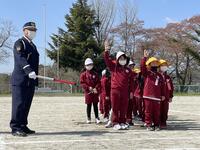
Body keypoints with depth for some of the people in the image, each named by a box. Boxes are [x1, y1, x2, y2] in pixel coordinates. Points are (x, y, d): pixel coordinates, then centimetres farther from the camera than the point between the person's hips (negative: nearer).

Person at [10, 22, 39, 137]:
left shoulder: (33, 46, 23)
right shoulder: (20, 43, -5)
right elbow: (20, 58, -23)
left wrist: (35, 79, 19)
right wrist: (29, 71, -38)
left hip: (31, 81, 8)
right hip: (20, 80, -8)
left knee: (27, 104, 9)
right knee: (19, 103, -7)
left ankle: (23, 126, 16)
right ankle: (15, 128, -3)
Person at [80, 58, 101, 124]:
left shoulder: (95, 74, 7)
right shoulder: (83, 74, 2)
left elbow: (98, 82, 3)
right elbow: (82, 83, -4)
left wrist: (96, 88, -13)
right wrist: (88, 88, -14)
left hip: (95, 92, 1)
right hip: (88, 92, -1)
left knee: (95, 105, 4)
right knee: (89, 105, 5)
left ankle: (97, 118, 8)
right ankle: (88, 118, 14)